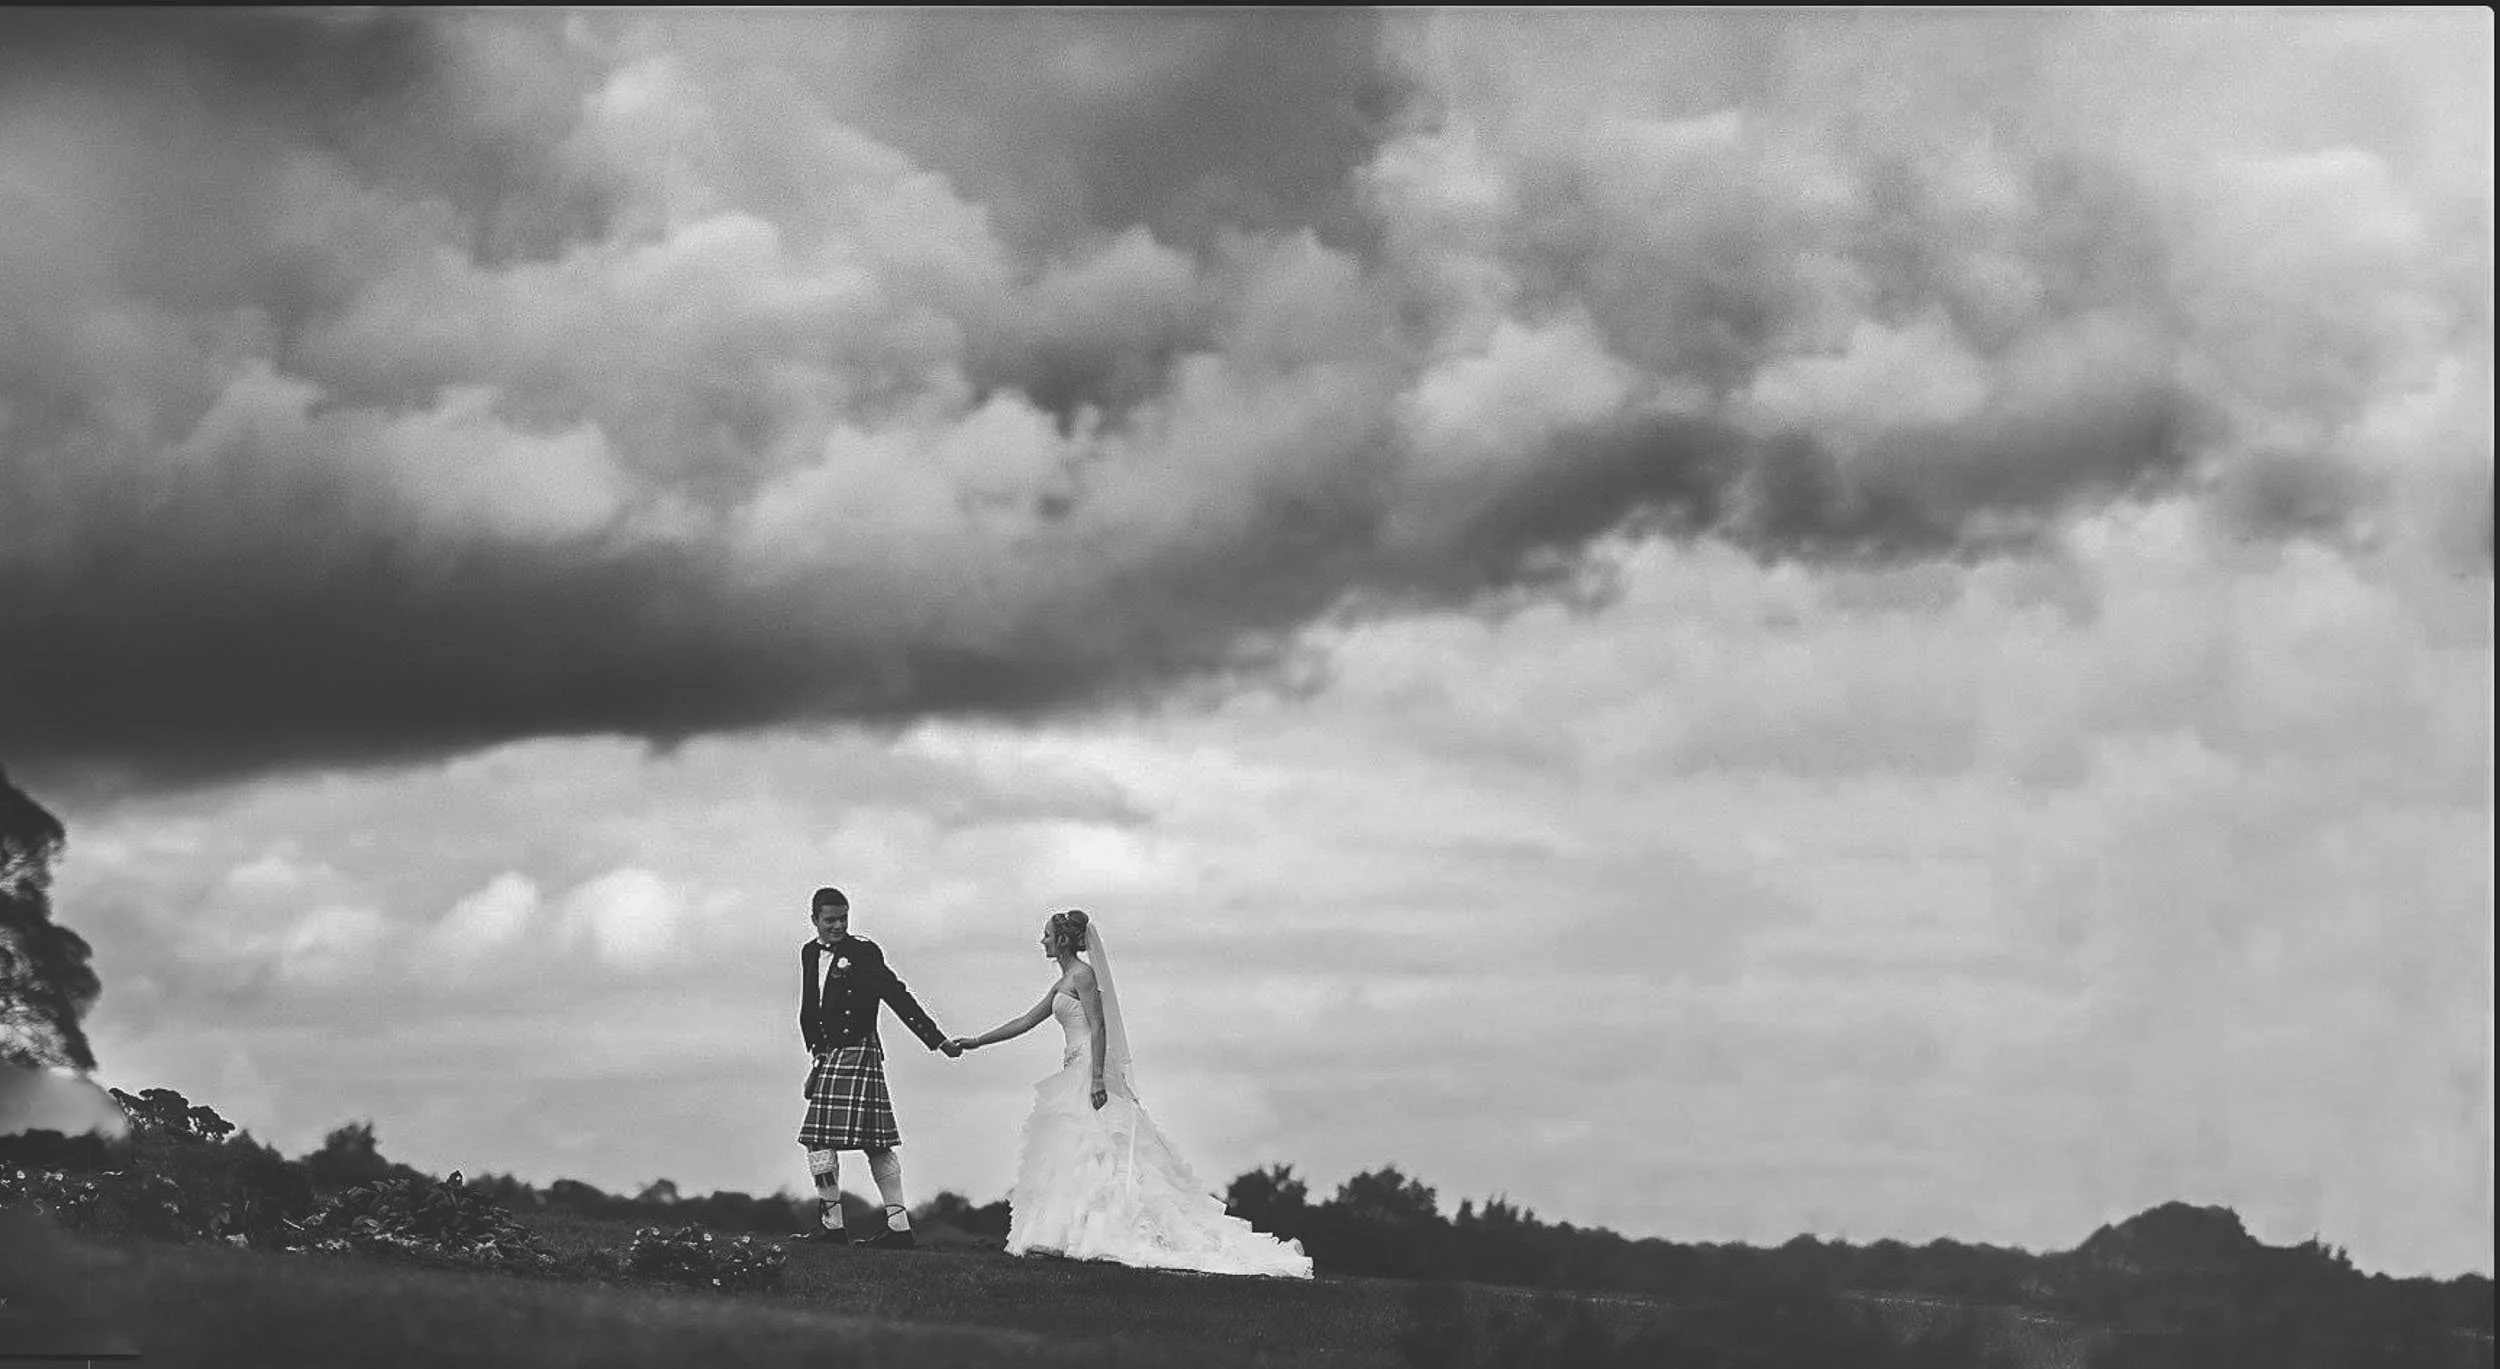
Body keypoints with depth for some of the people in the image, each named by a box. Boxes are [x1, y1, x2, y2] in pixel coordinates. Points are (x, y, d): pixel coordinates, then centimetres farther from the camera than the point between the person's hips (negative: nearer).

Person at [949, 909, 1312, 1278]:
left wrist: (1097, 1079, -24)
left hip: (1089, 1073, -10)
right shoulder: (1063, 982, 20)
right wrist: (976, 1042, 25)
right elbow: (1026, 1021, 26)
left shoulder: (1082, 975, -8)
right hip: (1075, 1077, 10)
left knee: (1089, 1151, -13)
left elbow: (1098, 1027, -16)